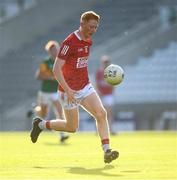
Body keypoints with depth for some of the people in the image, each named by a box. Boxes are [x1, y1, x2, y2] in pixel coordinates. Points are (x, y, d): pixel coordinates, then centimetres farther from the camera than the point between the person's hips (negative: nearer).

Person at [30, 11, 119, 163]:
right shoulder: (69, 42, -20)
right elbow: (56, 69, -23)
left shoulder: (88, 40, 5)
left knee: (101, 114, -13)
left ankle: (106, 151, -16)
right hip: (69, 90, -7)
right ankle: (41, 124, 27)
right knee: (72, 127, 4)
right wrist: (67, 90, -30)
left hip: (85, 87, 7)